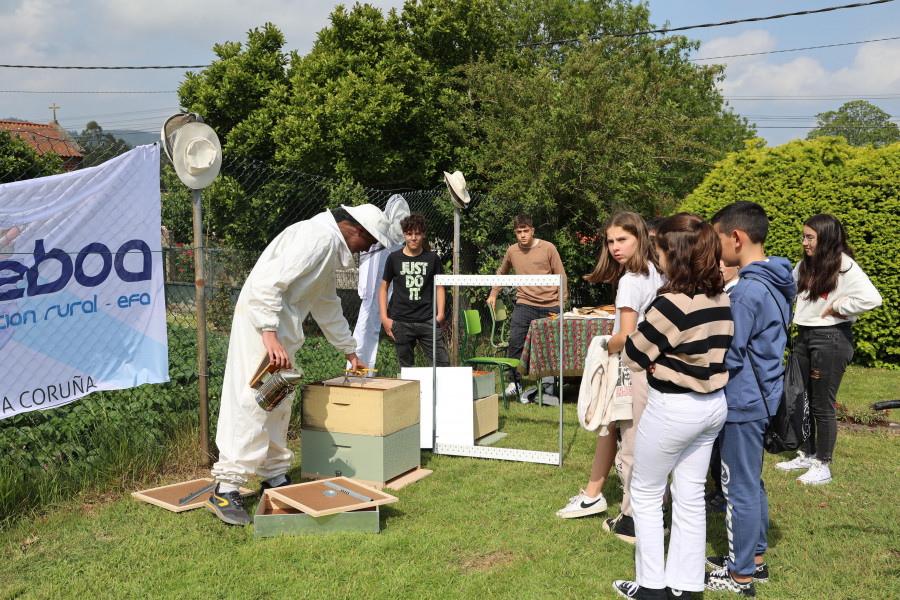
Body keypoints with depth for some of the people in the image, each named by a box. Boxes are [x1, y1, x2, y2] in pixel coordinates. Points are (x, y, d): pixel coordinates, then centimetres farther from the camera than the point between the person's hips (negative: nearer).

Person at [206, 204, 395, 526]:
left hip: (280, 328, 11)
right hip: (262, 321, -11)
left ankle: (275, 478, 22)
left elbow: (328, 307, 32)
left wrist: (350, 351, 36)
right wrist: (269, 334, -29)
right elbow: (268, 283, -24)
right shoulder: (318, 237, -14)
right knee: (253, 402, -12)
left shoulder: (331, 247, 21)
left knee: (278, 404, 13)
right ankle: (226, 489, -9)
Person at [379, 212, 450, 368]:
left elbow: (439, 287, 13)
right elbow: (383, 288, 11)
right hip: (401, 322, 0)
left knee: (443, 365, -6)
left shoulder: (432, 259, 7)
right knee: (407, 368, 5)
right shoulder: (394, 258, 6)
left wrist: (440, 314, 0)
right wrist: (384, 317, 2)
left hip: (427, 321, 0)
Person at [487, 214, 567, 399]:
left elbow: (561, 276, 4)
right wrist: (493, 294, 19)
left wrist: (562, 303, 1)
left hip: (550, 306, -1)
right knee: (515, 342, -11)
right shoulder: (512, 251, 6)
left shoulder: (548, 248, -2)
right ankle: (514, 383, 0)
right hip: (524, 304, 2)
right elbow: (501, 273, 25)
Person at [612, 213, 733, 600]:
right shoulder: (721, 299, 1)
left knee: (646, 493, 11)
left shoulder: (672, 303, -23)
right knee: (690, 497, 15)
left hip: (673, 408, -7)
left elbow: (633, 357, -14)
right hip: (714, 404, 8)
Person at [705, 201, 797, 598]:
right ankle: (755, 557, 34)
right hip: (763, 397, 10)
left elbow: (729, 357, -21)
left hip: (742, 403, -10)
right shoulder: (775, 284, 8)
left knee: (739, 487, 2)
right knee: (752, 482, 20)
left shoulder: (748, 290, -23)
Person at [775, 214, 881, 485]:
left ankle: (822, 465, 15)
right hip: (804, 336, 8)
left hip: (831, 339, -8)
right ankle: (807, 455, 30)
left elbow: (872, 298, -28)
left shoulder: (844, 266, -15)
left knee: (822, 406, 1)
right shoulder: (804, 266, 9)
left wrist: (837, 308, -17)